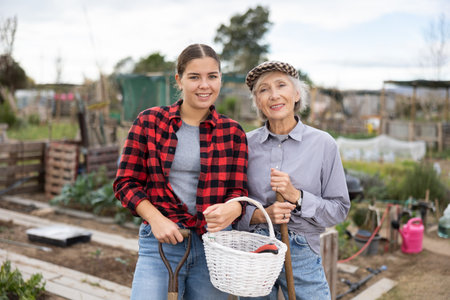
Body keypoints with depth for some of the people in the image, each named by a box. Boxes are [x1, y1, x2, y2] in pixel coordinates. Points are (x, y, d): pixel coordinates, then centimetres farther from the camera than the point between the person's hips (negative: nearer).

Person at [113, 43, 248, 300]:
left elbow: (238, 190, 2)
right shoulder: (149, 122, 0)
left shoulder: (232, 133, 4)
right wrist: (155, 218, -13)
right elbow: (126, 182, 1)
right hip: (161, 241, -2)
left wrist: (231, 209, -21)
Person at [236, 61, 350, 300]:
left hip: (301, 254, -1)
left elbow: (339, 209, -2)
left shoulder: (322, 143, -4)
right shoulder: (245, 144, 0)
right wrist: (261, 215, -15)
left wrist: (296, 197, -16)